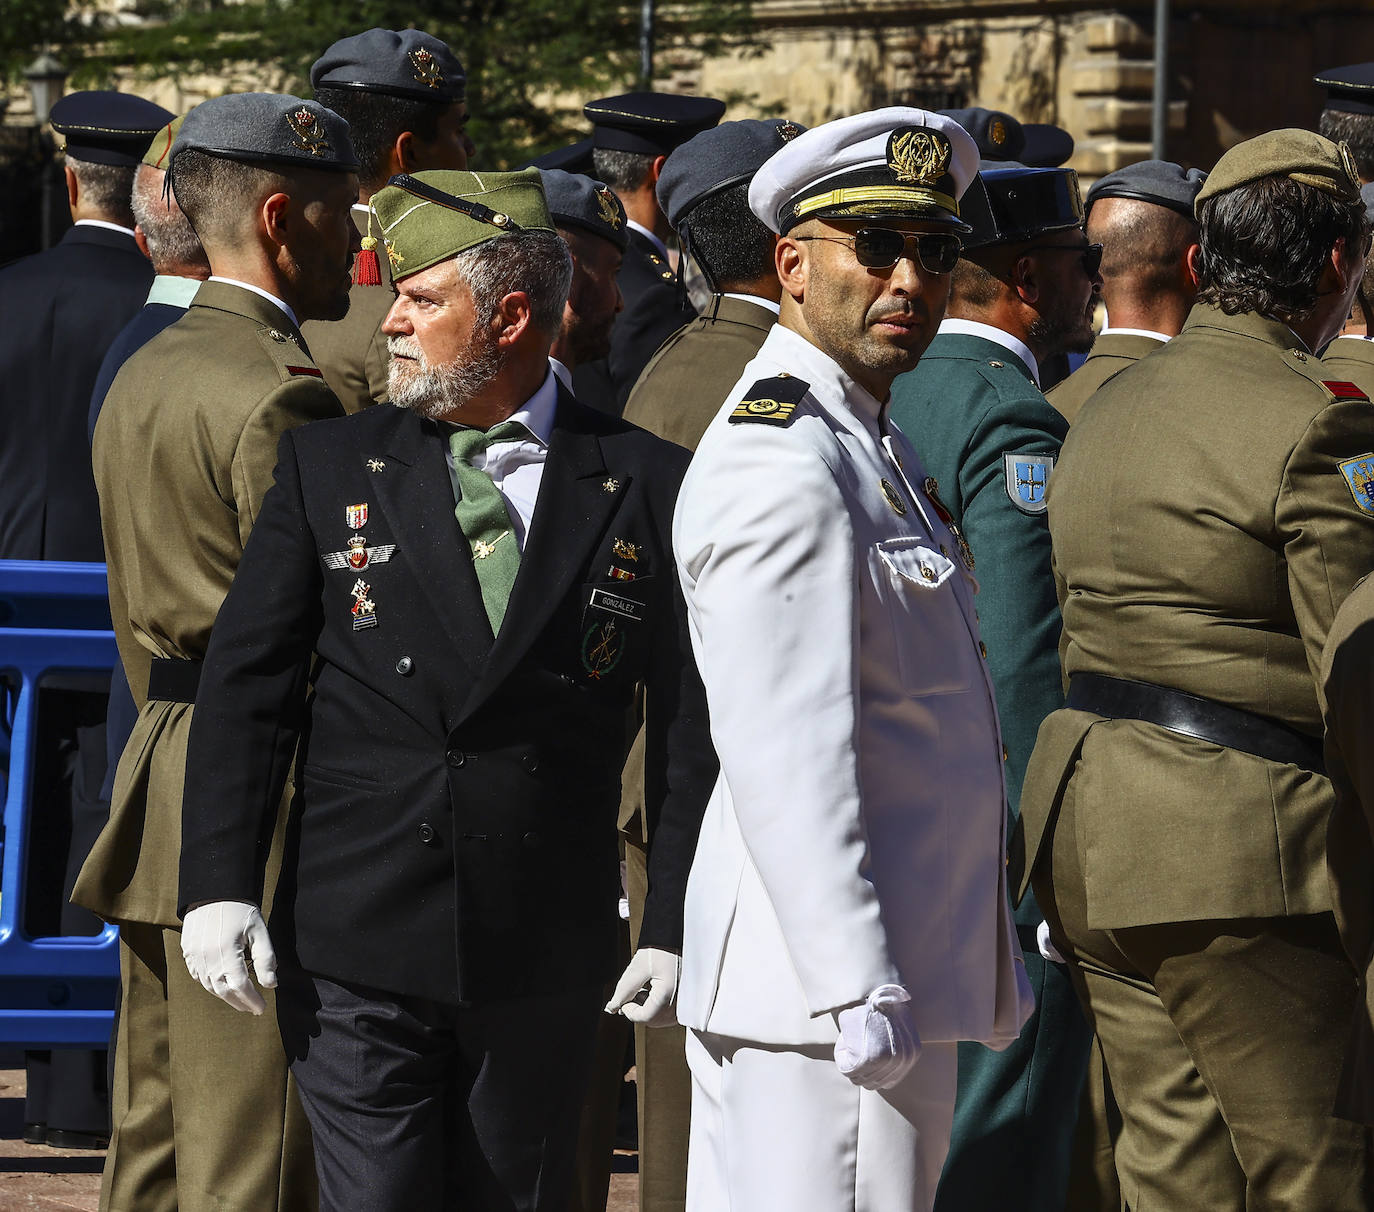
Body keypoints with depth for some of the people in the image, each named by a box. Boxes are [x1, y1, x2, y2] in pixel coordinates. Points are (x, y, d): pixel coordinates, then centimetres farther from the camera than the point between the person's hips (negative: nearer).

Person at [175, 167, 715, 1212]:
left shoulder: (646, 487, 2)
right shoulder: (331, 467, 6)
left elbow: (692, 723, 2)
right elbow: (246, 685, 5)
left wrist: (676, 925, -2)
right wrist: (219, 883, -4)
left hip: (547, 964, 0)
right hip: (357, 958, 0)